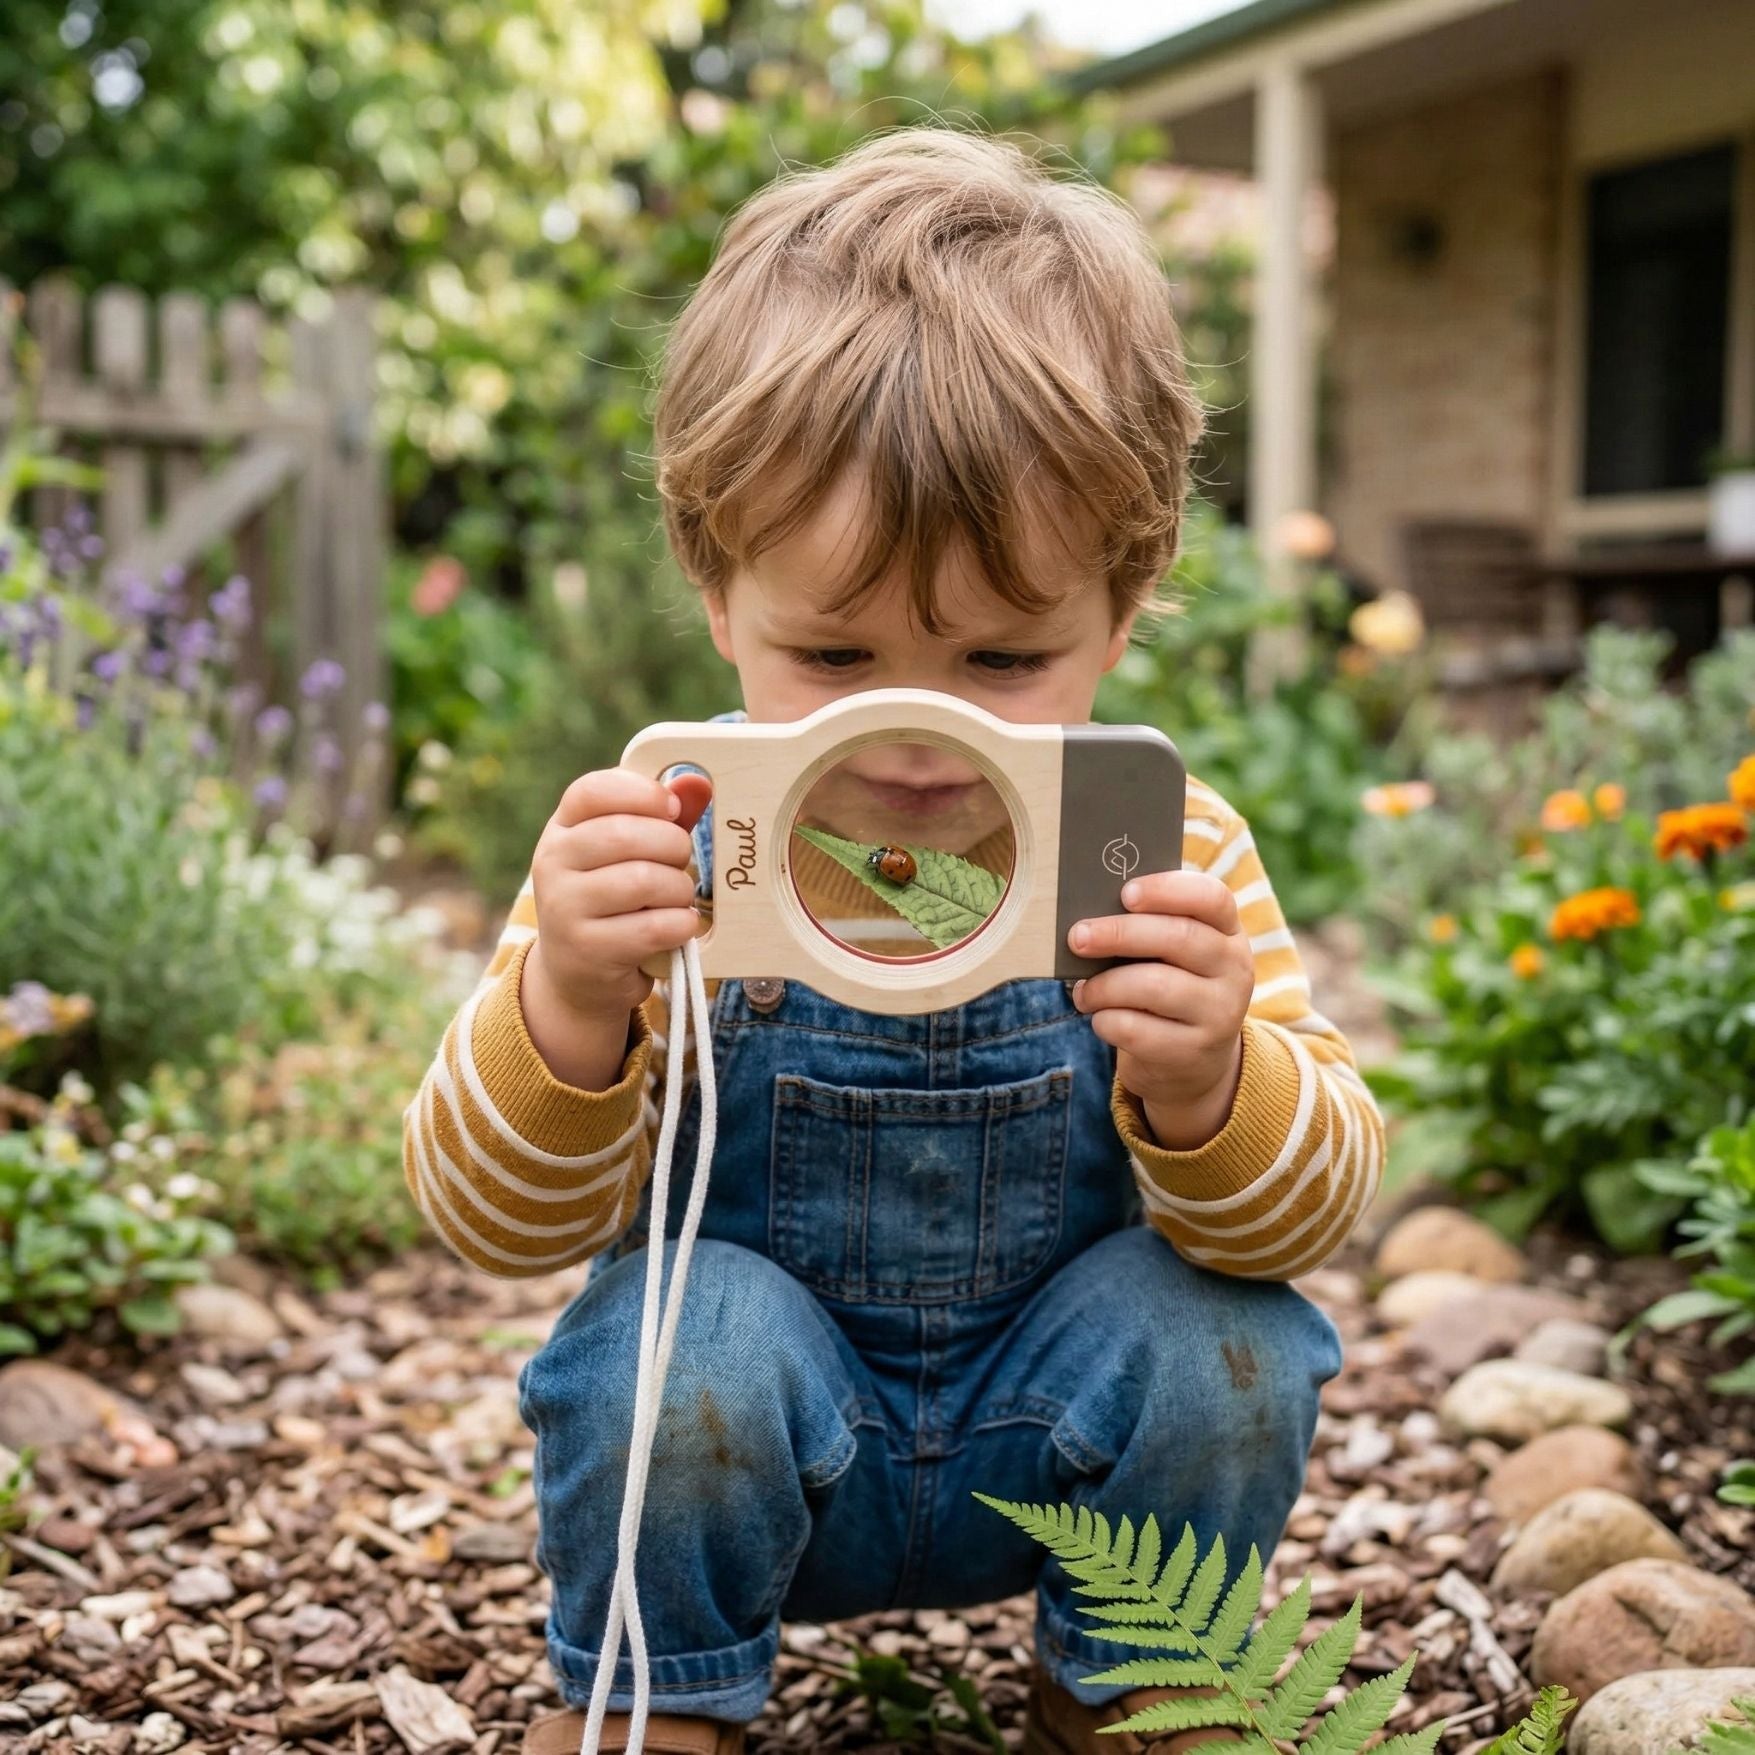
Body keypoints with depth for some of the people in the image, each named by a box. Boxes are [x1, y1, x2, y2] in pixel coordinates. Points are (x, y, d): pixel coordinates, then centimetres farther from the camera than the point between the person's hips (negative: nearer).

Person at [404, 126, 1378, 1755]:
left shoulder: (1169, 856, -16)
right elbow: (499, 1223, -18)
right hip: (748, 1435, -1)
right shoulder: (658, 854, -18)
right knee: (692, 1333, -29)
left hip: (1055, 1434, 2)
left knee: (1225, 1341, -24)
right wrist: (566, 1011, -40)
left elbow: (1313, 1210, -17)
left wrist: (1203, 1088, -41)